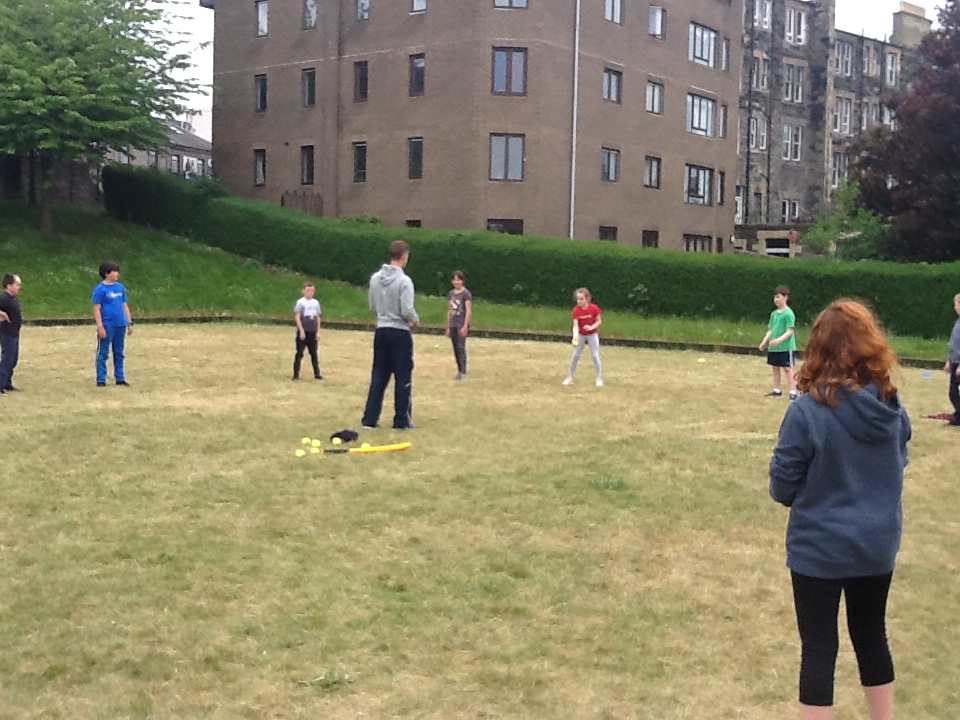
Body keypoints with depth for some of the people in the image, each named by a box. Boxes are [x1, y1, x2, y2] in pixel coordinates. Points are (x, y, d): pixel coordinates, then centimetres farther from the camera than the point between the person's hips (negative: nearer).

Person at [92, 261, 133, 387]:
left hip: (120, 325, 6)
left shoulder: (120, 287, 10)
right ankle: (101, 380, 4)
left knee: (119, 353, 12)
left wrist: (129, 323, 11)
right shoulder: (100, 289, -7)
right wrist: (100, 327, -15)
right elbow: (96, 309, -9)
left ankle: (120, 378, 19)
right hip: (107, 326, -6)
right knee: (103, 353, 0)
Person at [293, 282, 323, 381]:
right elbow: (297, 317, -9)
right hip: (303, 331, -4)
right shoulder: (300, 302, -5)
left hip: (313, 332, 4)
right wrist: (301, 330, -15)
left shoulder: (316, 302, 9)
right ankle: (296, 374, 3)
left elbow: (318, 317, 12)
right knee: (299, 353, -2)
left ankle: (317, 374, 15)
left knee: (314, 353, 9)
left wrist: (318, 331, 8)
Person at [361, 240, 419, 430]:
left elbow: (373, 308, 10)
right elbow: (407, 311, -18)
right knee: (403, 378, 3)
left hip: (381, 331, 6)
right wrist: (416, 320, 2)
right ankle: (401, 420, 7)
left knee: (378, 376, 11)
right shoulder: (404, 281, -16)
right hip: (400, 333, -6)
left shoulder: (375, 278, 4)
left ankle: (370, 419, 10)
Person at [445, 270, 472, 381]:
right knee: (456, 349, 8)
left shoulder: (466, 293, -7)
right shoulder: (451, 294, 12)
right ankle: (459, 372, 14)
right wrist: (448, 327, 15)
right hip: (453, 325, 6)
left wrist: (465, 326, -17)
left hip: (462, 325, -6)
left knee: (461, 348, -11)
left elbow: (469, 311, -12)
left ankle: (463, 373, -10)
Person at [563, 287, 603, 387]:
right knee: (575, 355, 5)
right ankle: (570, 378, 16)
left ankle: (599, 378, 9)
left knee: (595, 356, -3)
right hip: (581, 335, 2)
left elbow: (599, 321, -9)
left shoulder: (594, 309, -20)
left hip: (592, 335, -2)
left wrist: (591, 327, -27)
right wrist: (575, 336, -38)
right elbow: (575, 325, -23)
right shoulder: (576, 310, -18)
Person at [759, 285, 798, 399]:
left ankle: (793, 392, -3)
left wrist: (779, 340, -30)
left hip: (786, 347, -8)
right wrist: (764, 341, 5)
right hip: (773, 347, 8)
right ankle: (777, 390, 25)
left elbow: (790, 331, -18)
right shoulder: (774, 313, 10)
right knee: (775, 367, 14)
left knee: (788, 368, -6)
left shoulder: (788, 314, -13)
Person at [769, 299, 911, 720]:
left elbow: (782, 486, -13)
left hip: (820, 548, -5)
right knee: (871, 637, 22)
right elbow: (898, 467, 10)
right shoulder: (892, 408, -6)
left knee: (819, 648, 7)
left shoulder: (808, 409, -21)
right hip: (878, 544, 5)